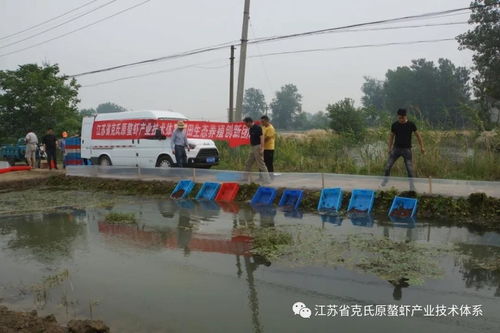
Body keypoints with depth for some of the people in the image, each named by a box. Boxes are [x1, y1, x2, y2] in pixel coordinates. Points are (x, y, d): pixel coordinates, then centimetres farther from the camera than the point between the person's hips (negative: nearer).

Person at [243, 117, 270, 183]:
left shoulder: (258, 128, -16)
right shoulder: (250, 129, 11)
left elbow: (262, 138, -20)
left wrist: (262, 148, -25)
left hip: (257, 147, -9)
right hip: (252, 148, 9)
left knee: (261, 164, -8)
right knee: (248, 163, 15)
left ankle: (267, 179, -5)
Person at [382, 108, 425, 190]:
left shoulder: (411, 124, -5)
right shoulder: (394, 125, -2)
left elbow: (418, 135, 3)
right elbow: (391, 136, 10)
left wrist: (422, 147, 0)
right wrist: (390, 148, 8)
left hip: (407, 149, -1)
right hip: (396, 148, 2)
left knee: (410, 168, -3)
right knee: (388, 166, -2)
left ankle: (412, 184, 10)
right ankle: (385, 180, 18)